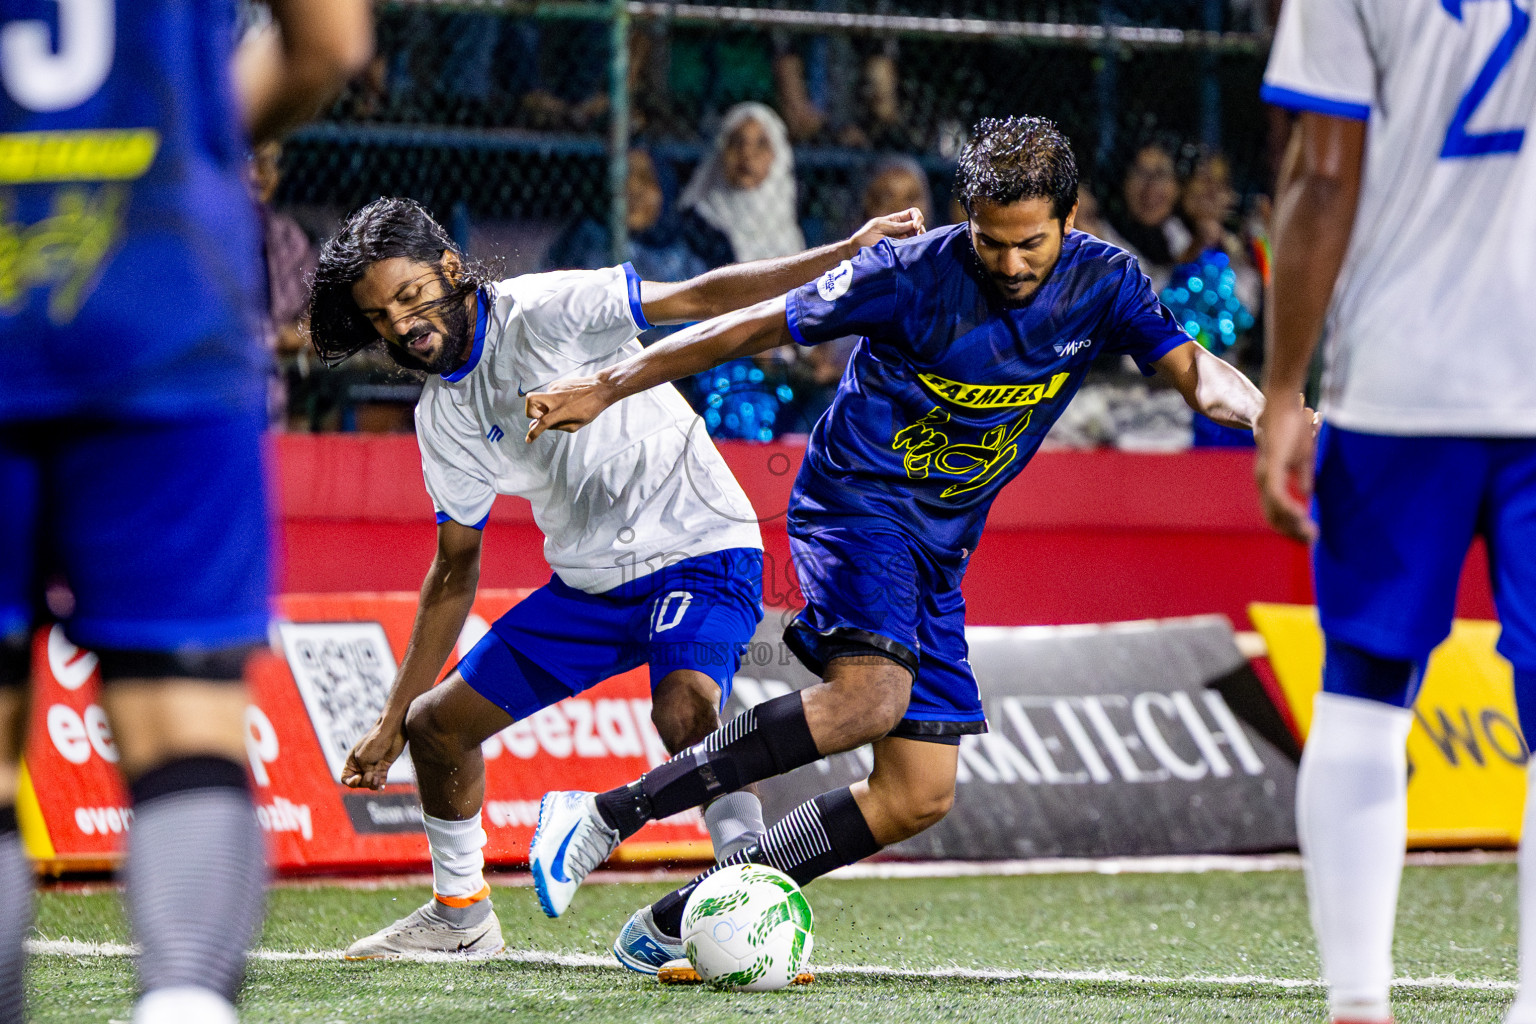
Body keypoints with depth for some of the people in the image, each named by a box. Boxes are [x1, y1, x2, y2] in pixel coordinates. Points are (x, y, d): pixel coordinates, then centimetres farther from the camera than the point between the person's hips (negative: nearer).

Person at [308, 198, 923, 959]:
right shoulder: (441, 417, 5)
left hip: (699, 547, -8)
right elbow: (454, 570, 14)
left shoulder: (543, 310, -16)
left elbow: (697, 298, -19)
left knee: (683, 709, -36)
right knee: (436, 724, 9)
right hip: (588, 580, 8)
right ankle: (460, 915, 30)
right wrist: (392, 719, 15)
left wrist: (850, 252, -28)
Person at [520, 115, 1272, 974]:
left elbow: (1192, 369, -16)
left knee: (919, 797, 1)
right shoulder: (914, 275, -17)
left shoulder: (1104, 283, -5)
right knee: (870, 696, -34)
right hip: (857, 500, -6)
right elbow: (755, 328, -9)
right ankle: (609, 816, -29)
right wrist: (605, 389, -8)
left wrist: (1268, 415, -40)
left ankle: (670, 925, 8)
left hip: (938, 552, 6)